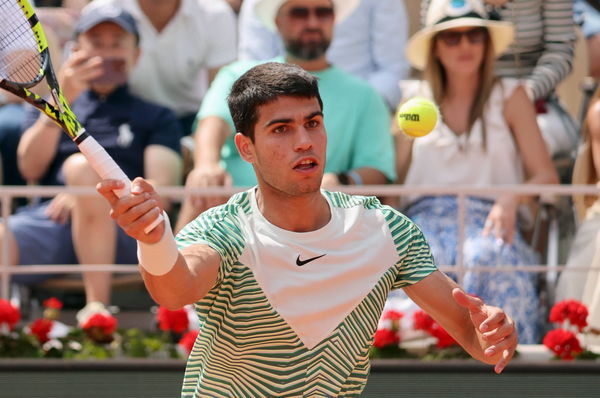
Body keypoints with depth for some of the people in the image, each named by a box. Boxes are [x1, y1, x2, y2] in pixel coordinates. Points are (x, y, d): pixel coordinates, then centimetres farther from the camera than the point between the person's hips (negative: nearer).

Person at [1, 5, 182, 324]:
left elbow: (161, 190, 7)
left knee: (81, 165, -36)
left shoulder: (156, 118, 25)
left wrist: (88, 189, -8)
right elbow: (31, 169, 11)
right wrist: (60, 103, -3)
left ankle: (97, 305, -34)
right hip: (49, 219, 1)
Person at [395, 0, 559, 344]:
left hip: (487, 218, -1)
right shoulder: (417, 99, 21)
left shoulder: (510, 97, 14)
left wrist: (510, 199, -14)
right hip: (426, 215, 1)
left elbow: (547, 176, 8)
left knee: (486, 257, -39)